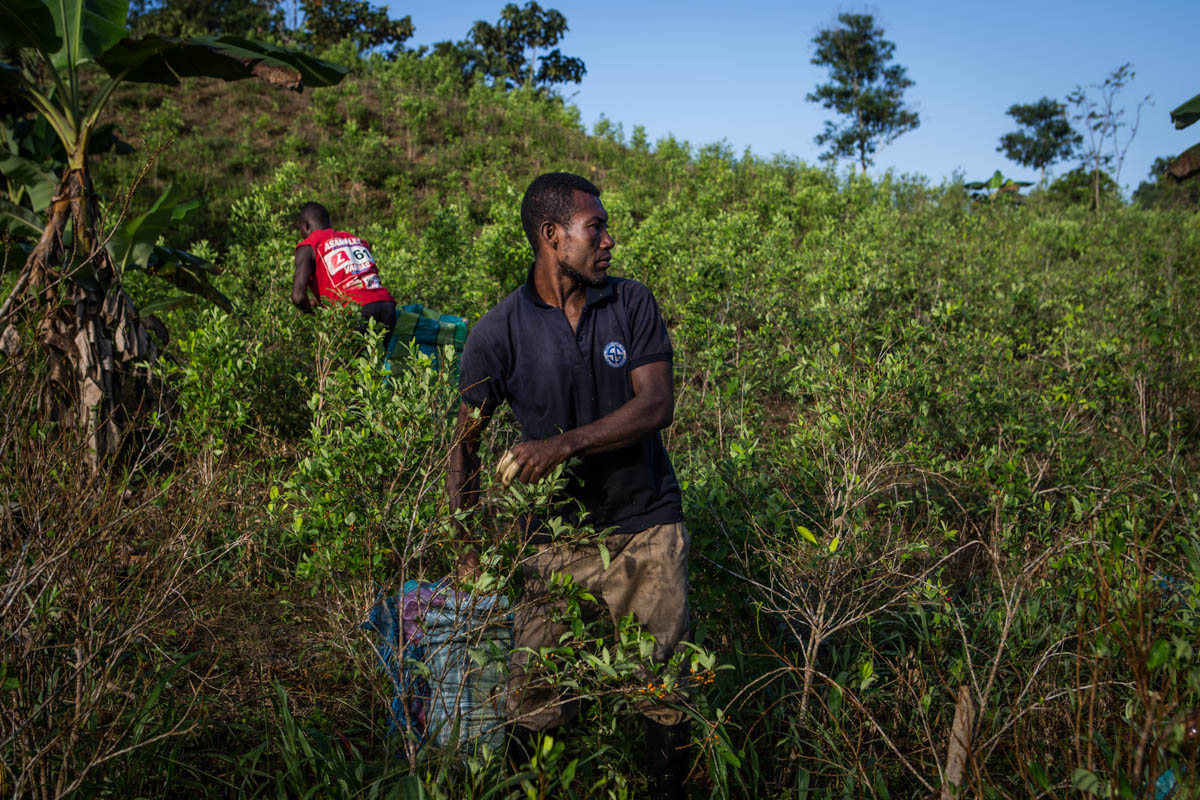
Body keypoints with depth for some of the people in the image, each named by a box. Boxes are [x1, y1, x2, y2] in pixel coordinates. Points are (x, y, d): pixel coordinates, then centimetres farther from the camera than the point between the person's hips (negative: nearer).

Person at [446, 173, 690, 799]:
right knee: (534, 697, 1)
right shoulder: (498, 333, -5)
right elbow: (465, 442, 1)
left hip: (648, 529, 1)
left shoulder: (633, 304, -1)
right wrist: (469, 551, -6)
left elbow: (657, 406, -10)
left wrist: (568, 442, -23)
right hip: (556, 536, -1)